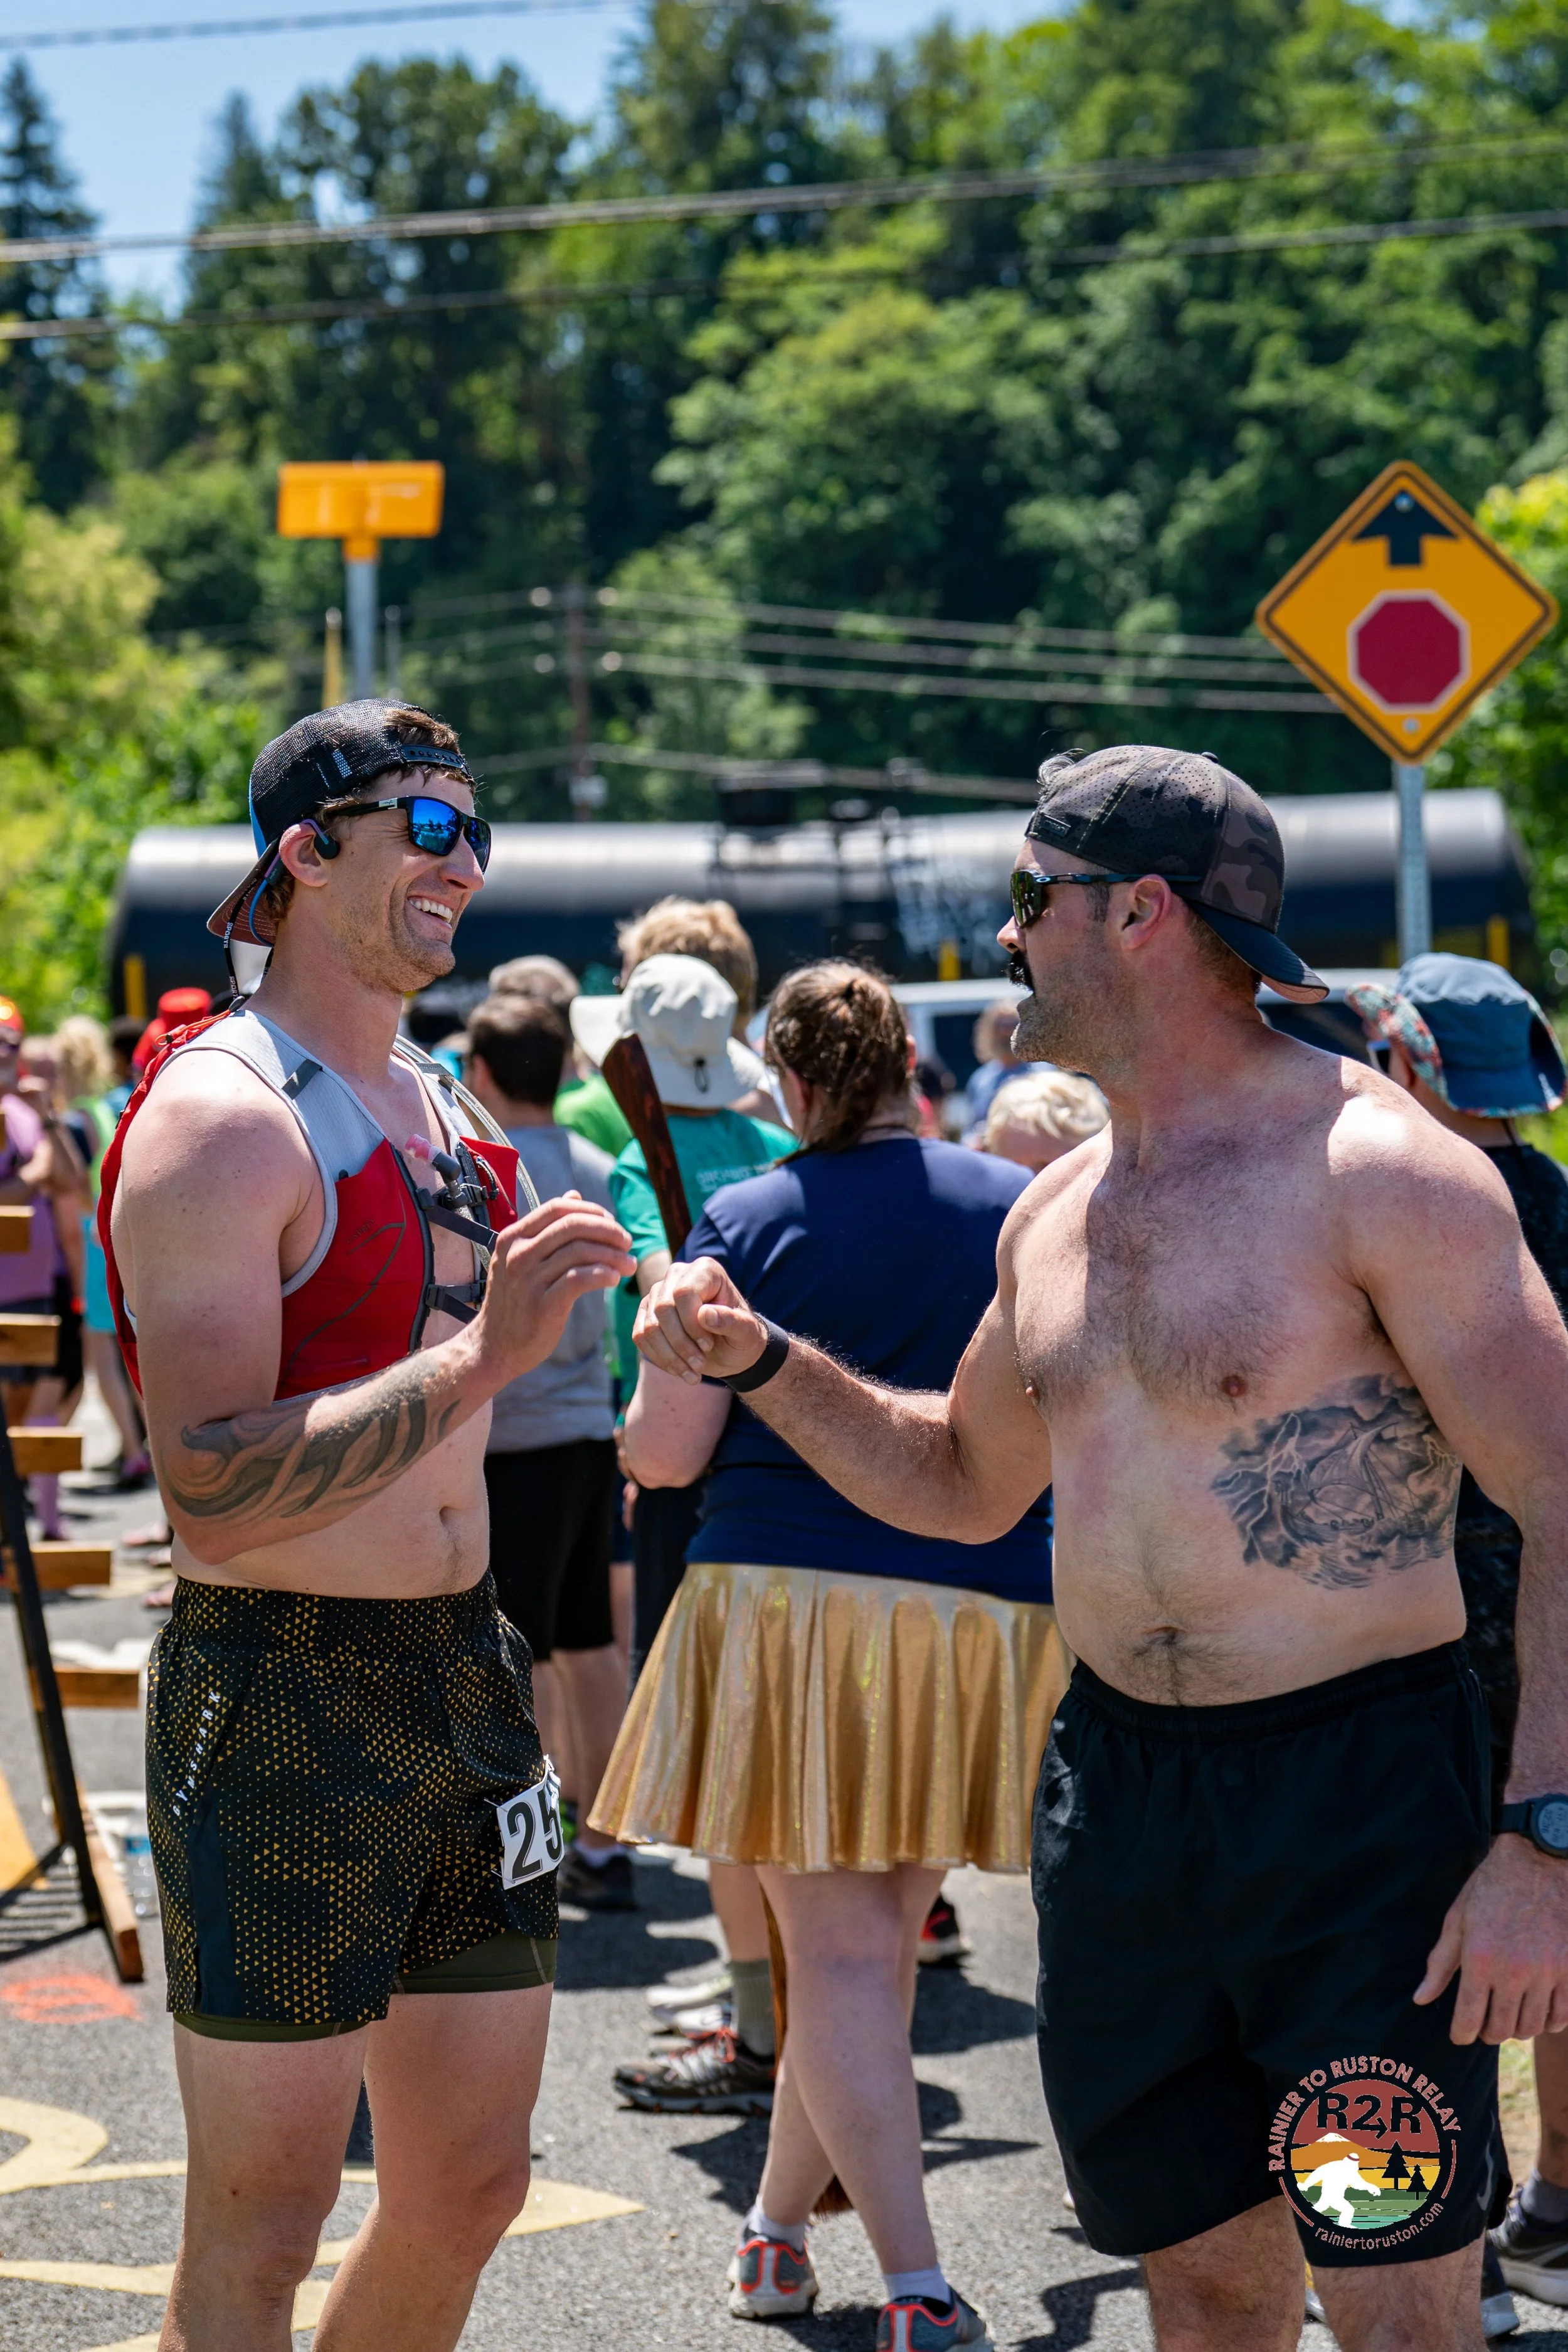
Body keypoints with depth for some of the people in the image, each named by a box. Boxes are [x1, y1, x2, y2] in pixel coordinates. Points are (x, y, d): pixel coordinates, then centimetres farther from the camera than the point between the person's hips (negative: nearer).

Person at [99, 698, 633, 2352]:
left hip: (464, 1673, 8)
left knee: (469, 2187, 15)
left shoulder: (441, 1110, 13)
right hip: (281, 1697, -8)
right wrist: (482, 1355, -30)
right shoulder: (222, 1116, -15)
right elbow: (212, 1495, -25)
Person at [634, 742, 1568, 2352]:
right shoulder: (1054, 1217, 12)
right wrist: (760, 1364, 13)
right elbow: (966, 1483, 28)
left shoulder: (1375, 1168, -11)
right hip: (1113, 1785, 7)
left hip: (1356, 1793, -7)